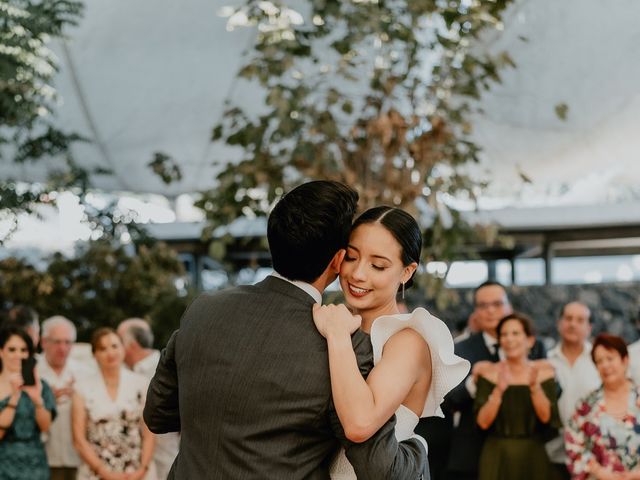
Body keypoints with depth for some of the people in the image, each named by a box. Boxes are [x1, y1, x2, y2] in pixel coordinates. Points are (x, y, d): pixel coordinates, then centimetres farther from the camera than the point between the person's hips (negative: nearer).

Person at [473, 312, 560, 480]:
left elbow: (547, 417, -6)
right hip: (497, 458, -1)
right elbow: (483, 422, -7)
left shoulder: (543, 370, 3)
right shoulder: (488, 371, 1)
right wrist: (499, 390, -20)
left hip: (533, 457, 1)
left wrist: (534, 386, -19)